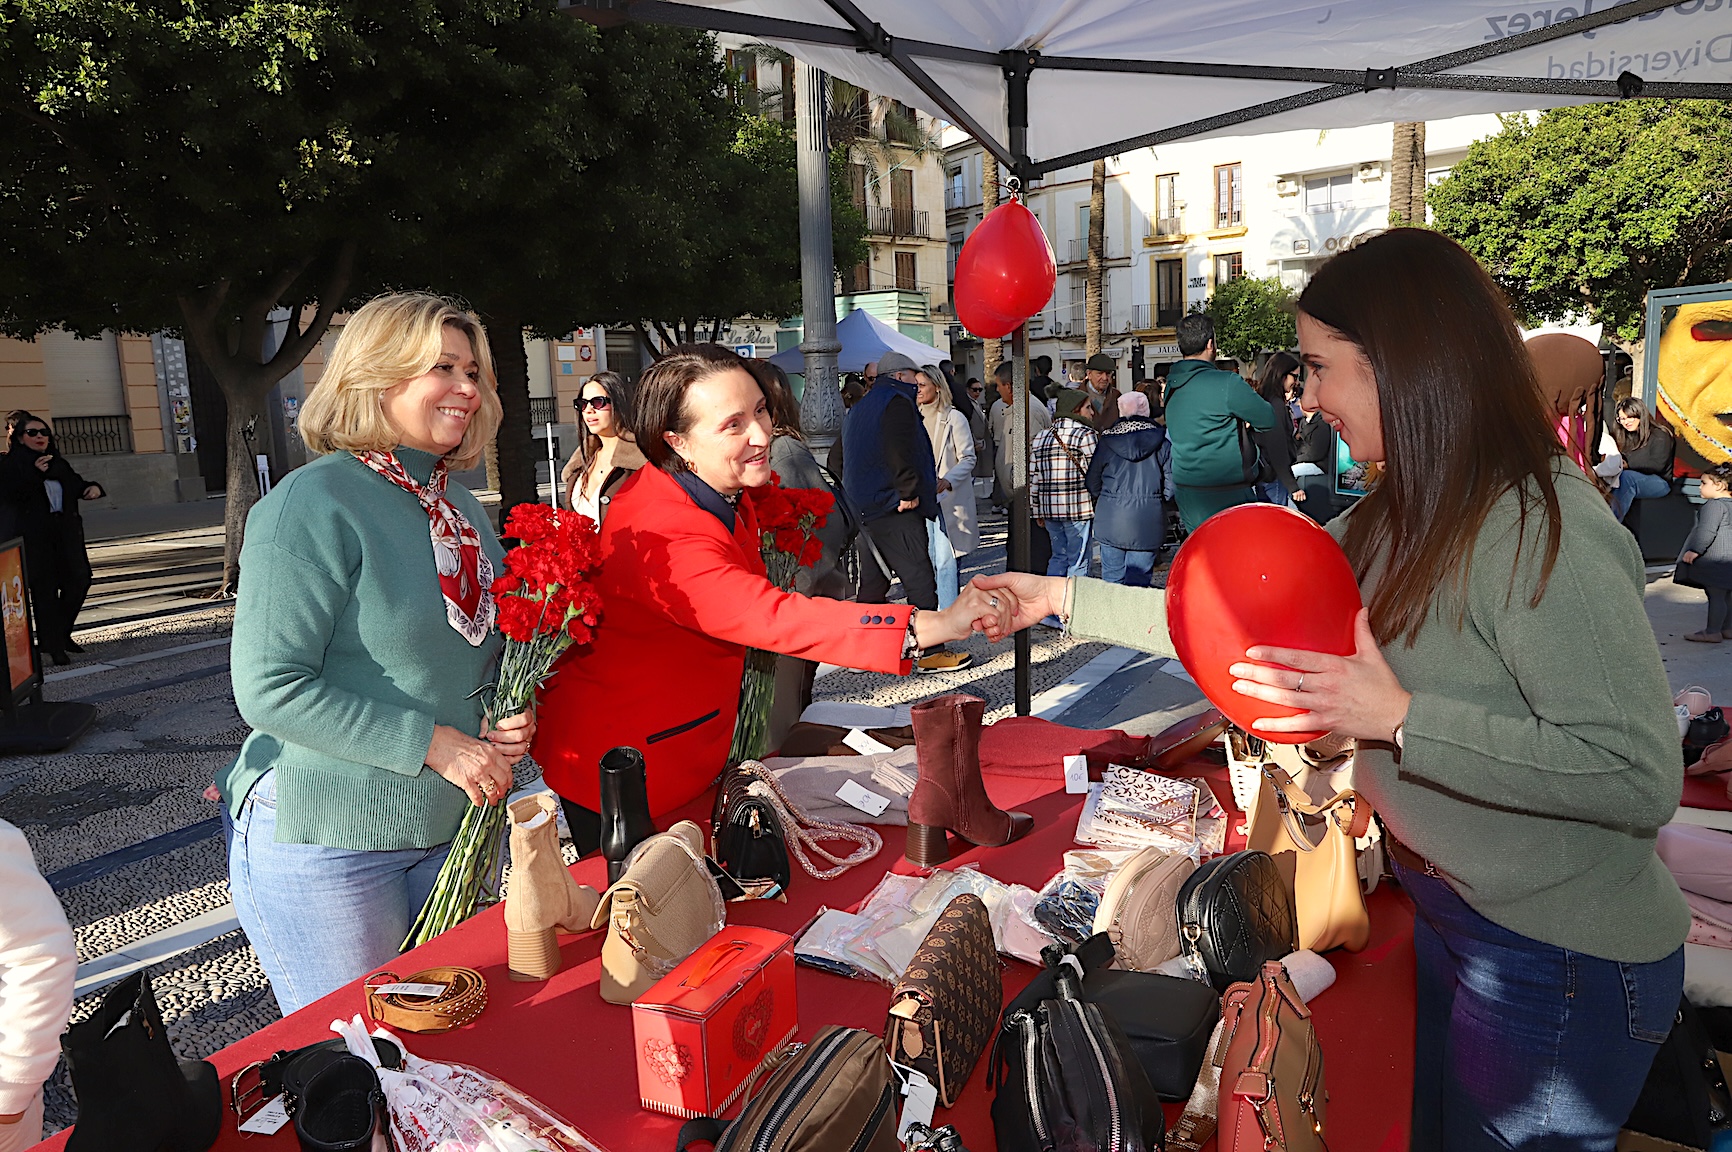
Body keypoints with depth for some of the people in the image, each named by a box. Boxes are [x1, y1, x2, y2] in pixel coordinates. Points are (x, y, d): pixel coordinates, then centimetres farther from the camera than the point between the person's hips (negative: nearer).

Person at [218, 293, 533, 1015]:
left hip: (449, 832, 7)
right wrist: (434, 745, -22)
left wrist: (504, 719, -3)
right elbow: (268, 690, -21)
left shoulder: (464, 510, 8)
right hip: (328, 846, -7)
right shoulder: (316, 503, -16)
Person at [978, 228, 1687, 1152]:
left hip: (1561, 961, -8)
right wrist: (1066, 599, 2)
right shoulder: (1399, 516, 1)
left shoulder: (1544, 534, -27)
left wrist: (1399, 718, -32)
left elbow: (1642, 777, -29)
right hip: (1448, 908, 8)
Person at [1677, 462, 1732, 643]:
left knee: (1715, 595, -7)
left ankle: (1712, 632, -4)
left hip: (1715, 558, -11)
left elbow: (1707, 530, -22)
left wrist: (1695, 550, -19)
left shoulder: (1714, 505, -15)